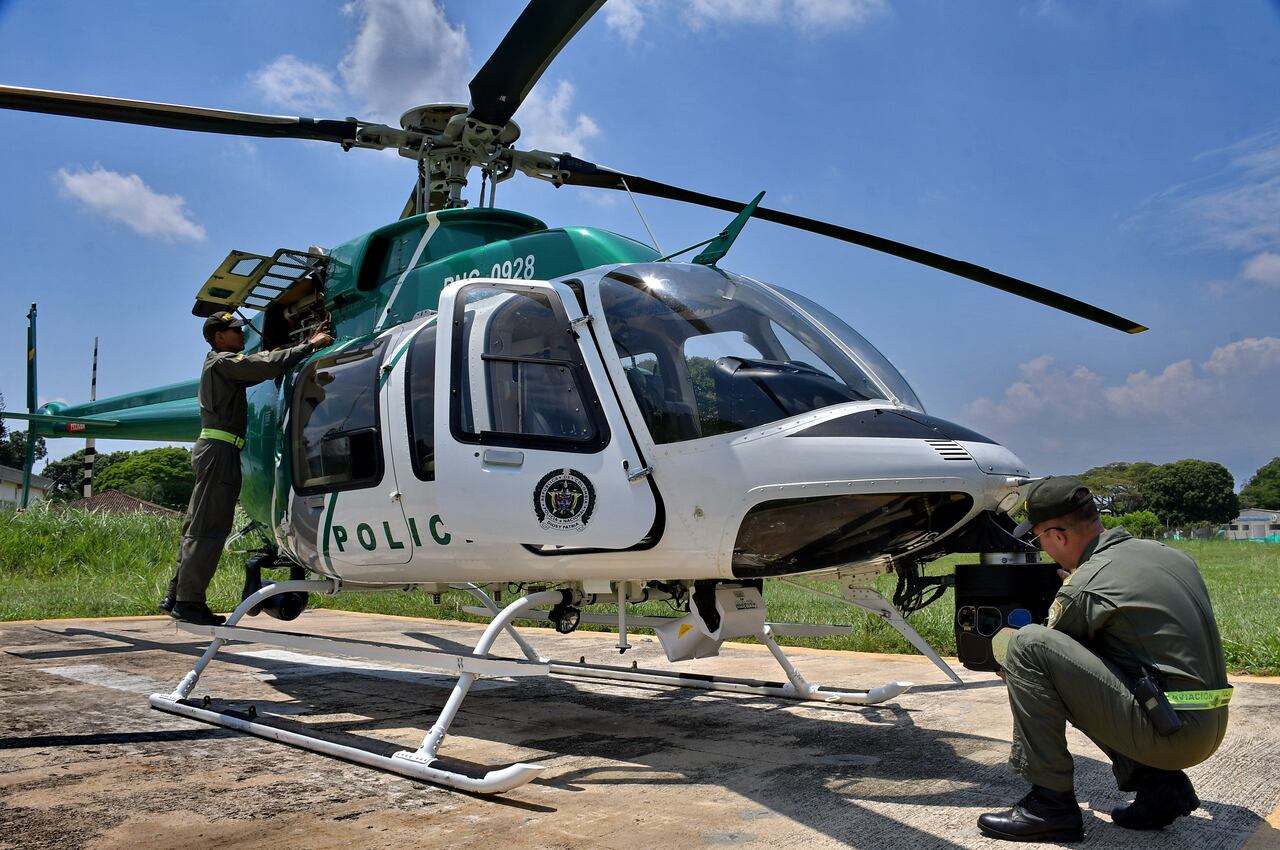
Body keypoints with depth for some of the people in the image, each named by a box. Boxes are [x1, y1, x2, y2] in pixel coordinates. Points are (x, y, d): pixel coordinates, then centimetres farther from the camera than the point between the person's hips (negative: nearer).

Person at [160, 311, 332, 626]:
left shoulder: (224, 365, 24)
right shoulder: (223, 362, -6)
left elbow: (262, 364, 19)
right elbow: (267, 365, -19)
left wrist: (306, 344, 12)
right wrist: (309, 346, -13)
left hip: (212, 449, 10)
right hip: (219, 449, -10)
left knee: (198, 526, 12)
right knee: (209, 528, -9)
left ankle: (176, 596, 17)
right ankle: (189, 602, -6)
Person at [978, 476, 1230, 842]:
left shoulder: (1084, 590, -13)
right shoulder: (1167, 554, 9)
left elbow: (1037, 654, 2)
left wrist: (1011, 670, 24)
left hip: (1173, 733, -9)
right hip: (1211, 727, 9)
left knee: (1026, 645, -14)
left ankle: (1051, 803, -9)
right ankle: (1159, 782, 13)